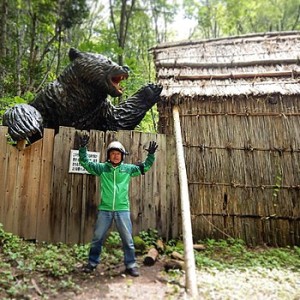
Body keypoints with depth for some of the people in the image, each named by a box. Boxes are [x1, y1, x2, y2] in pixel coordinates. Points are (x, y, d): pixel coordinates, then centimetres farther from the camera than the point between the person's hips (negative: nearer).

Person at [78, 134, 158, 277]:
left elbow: (145, 167, 9)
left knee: (127, 239, 7)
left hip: (123, 210, 0)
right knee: (97, 238, 13)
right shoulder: (101, 167, 2)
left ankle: (131, 265, 21)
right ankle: (92, 262, 31)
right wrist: (83, 148, -10)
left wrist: (151, 155, -4)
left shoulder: (128, 168, 3)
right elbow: (85, 162, 2)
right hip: (104, 210, 0)